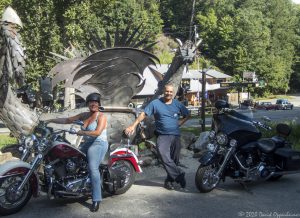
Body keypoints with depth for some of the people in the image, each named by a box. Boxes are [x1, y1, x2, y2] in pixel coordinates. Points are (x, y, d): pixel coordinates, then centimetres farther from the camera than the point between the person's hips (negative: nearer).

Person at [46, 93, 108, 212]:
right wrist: (51, 120, 12)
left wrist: (82, 132, -23)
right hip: (86, 144, 8)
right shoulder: (84, 115, 14)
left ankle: (96, 199, -25)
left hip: (98, 144, -8)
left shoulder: (101, 116, -6)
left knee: (93, 168, -25)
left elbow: (97, 132, -20)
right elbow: (67, 120, 16)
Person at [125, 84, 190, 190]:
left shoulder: (177, 104, 8)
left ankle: (169, 180, 19)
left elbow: (187, 115, 21)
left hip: (175, 136, 3)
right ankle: (179, 175, -13)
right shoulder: (155, 103, 0)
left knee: (174, 160, 5)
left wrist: (179, 123, 5)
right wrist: (133, 126, -9)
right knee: (164, 157, -23)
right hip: (162, 136, -3)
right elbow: (143, 114, -1)